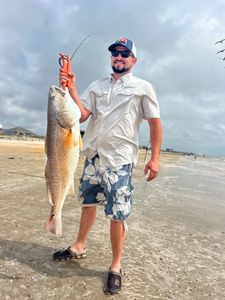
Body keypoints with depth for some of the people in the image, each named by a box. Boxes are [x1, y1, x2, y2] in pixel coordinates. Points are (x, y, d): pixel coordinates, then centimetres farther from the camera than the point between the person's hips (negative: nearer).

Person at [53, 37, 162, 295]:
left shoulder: (143, 87, 3)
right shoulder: (97, 86, 14)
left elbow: (155, 123, 0)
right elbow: (81, 115, 2)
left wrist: (154, 157, -8)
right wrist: (71, 88, -11)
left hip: (120, 160, -4)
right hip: (93, 155, 5)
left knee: (117, 214, -2)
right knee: (87, 203, 17)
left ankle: (115, 267, 16)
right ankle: (79, 247, 37)